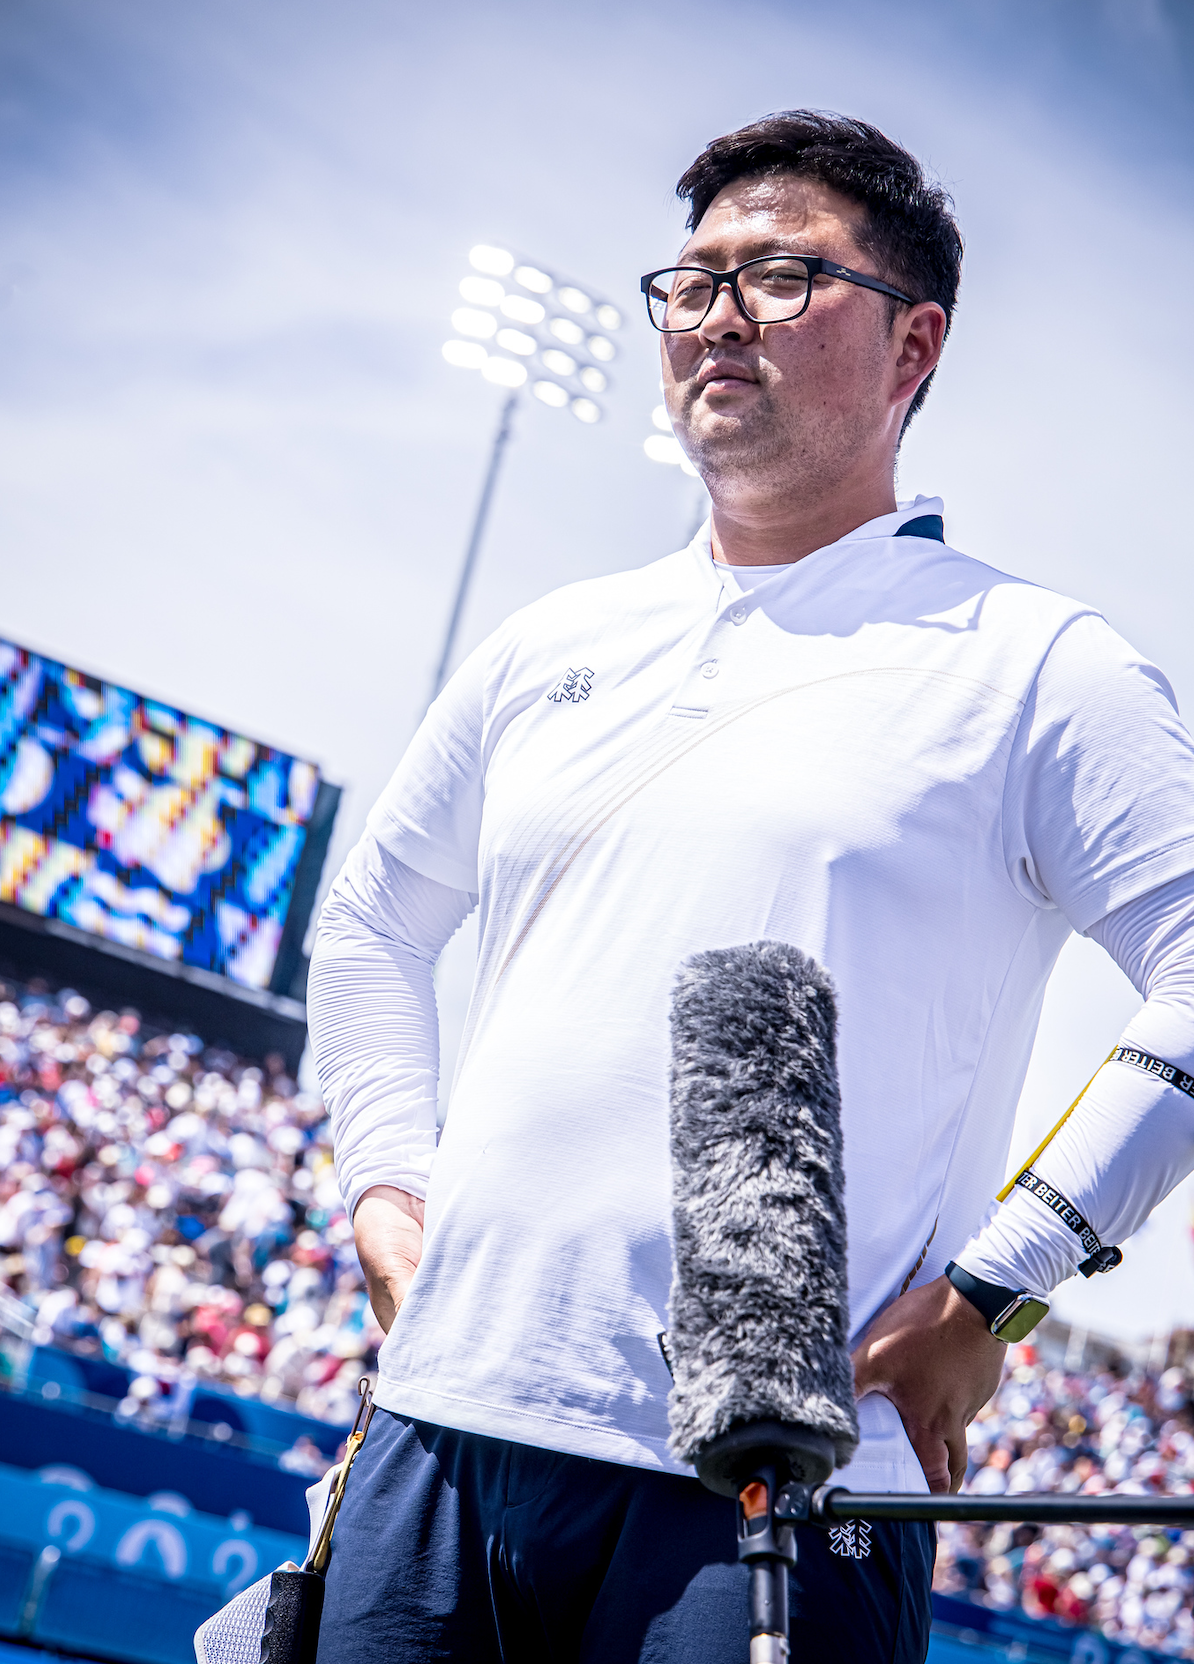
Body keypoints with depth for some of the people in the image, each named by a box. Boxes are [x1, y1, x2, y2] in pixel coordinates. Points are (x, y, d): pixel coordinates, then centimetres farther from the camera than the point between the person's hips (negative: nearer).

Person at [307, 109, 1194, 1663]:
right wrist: (384, 1184, 14)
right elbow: (370, 922, 28)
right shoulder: (553, 647, 17)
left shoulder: (1032, 666, 1)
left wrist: (995, 1286, -13)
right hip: (443, 1422, 5)